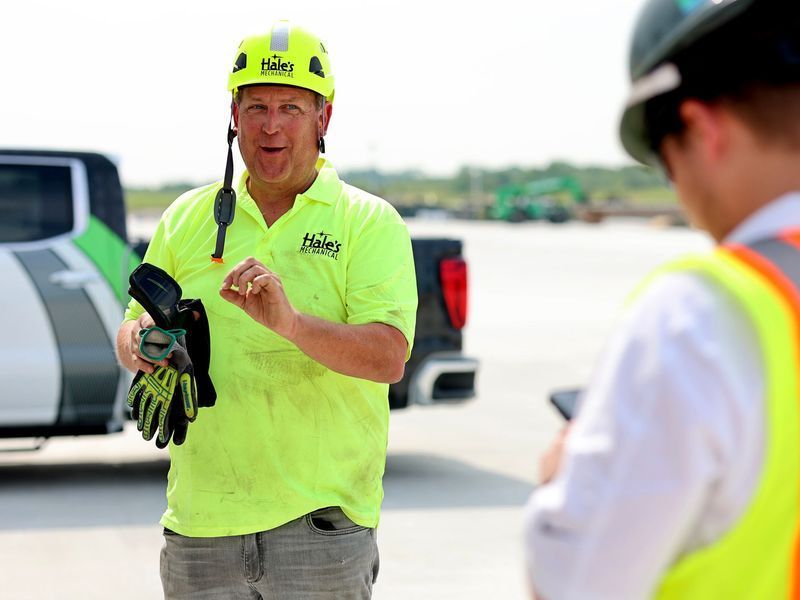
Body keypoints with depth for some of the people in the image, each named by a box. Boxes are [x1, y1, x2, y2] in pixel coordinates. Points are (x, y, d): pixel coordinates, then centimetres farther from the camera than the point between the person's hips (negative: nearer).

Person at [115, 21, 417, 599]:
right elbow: (132, 331, 17)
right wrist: (141, 342, -8)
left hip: (321, 518, -3)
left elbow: (388, 357, -14)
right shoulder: (188, 217, 11)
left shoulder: (370, 223, -1)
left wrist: (290, 322, -31)